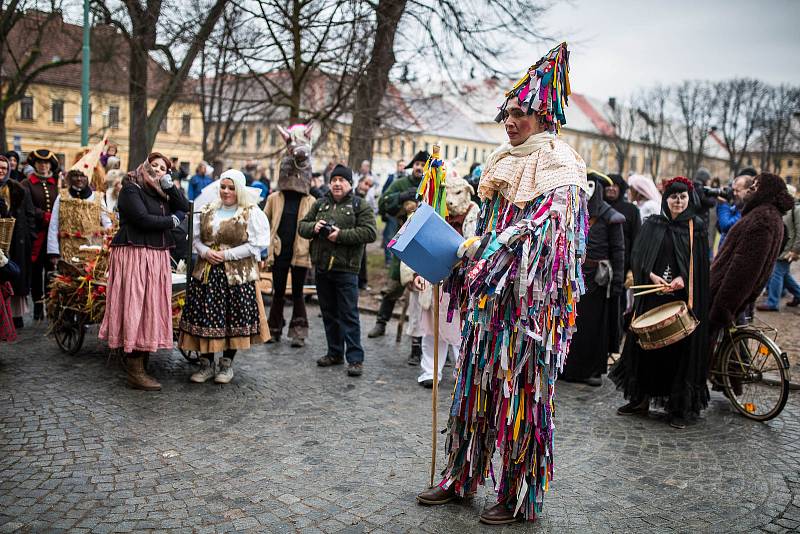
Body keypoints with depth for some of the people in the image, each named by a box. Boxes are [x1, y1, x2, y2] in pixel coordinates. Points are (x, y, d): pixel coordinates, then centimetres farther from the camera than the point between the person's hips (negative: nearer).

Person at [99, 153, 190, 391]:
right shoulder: (131, 189, -4)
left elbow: (184, 208, 10)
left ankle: (138, 367, 14)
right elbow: (143, 219, -16)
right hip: (135, 255, -8)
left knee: (151, 309, 7)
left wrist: (170, 187, 0)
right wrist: (171, 221, -2)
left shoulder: (161, 193, 19)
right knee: (135, 309, -7)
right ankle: (135, 373, -3)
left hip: (157, 257, 8)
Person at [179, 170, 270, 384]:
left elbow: (256, 244, -10)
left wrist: (227, 254, -15)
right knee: (204, 316, 3)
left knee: (234, 317, 2)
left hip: (237, 274, -4)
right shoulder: (207, 210, 11)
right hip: (206, 272, 4)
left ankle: (227, 364, 18)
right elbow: (195, 237, 14)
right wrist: (205, 252, -7)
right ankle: (207, 363, 17)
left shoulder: (252, 213, -4)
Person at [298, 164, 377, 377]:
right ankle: (335, 353, 25)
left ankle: (355, 358, 1)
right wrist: (313, 227, -8)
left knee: (349, 314, -4)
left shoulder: (360, 206, -2)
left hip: (346, 269, -5)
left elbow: (370, 232, -13)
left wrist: (341, 235, -19)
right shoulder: (320, 204, 14)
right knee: (329, 313, 14)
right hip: (321, 267, 6)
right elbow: (301, 226, 15)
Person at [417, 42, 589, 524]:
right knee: (478, 381, 11)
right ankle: (460, 478, 24)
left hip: (530, 297, -7)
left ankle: (520, 498, 14)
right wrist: (466, 260, 8)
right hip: (490, 292, 7)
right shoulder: (504, 161, 17)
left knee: (521, 390, 0)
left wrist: (487, 250, -20)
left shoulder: (558, 163, -6)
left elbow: (546, 225, -18)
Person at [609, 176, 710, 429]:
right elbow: (638, 256, 2)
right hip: (651, 296, 2)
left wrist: (682, 278, -17)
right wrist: (652, 276, -14)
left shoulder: (696, 228, 5)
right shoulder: (652, 224, 8)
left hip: (683, 297, -1)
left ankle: (679, 408, 8)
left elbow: (699, 264, 0)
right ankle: (640, 399, 15)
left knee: (680, 347, -1)